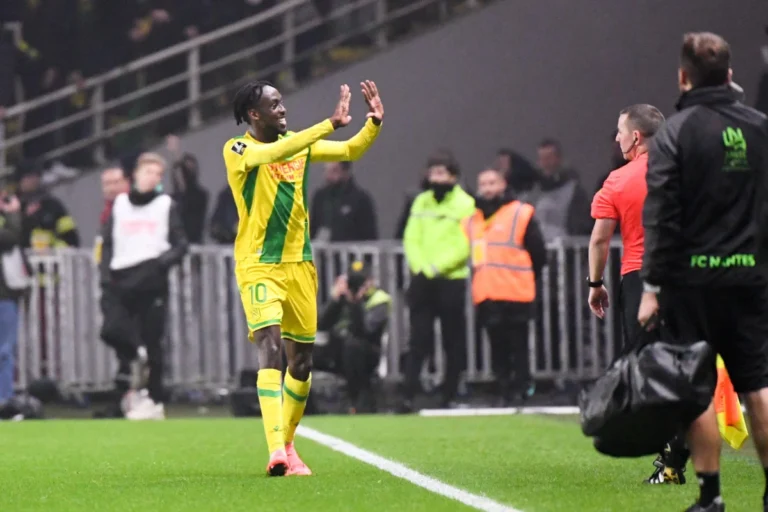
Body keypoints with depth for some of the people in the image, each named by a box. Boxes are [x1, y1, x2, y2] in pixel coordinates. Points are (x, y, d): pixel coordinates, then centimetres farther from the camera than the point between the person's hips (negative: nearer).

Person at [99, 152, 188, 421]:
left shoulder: (166, 205, 8)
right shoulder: (120, 203, 14)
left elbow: (180, 244, 5)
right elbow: (107, 243, 15)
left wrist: (163, 262, -14)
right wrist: (106, 275, 2)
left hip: (151, 279, -2)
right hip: (121, 279, 2)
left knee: (152, 342, -4)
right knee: (111, 330, -16)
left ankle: (155, 401, 4)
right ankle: (137, 360, 16)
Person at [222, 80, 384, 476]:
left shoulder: (298, 143, 9)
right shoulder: (237, 150, -9)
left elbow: (350, 151, 14)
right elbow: (274, 153, -29)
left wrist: (374, 122, -5)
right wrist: (330, 125, -33)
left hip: (299, 264, 6)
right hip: (258, 265, -6)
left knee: (301, 361, 9)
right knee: (270, 347, -22)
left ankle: (287, 445, 26)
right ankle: (277, 450, -32)